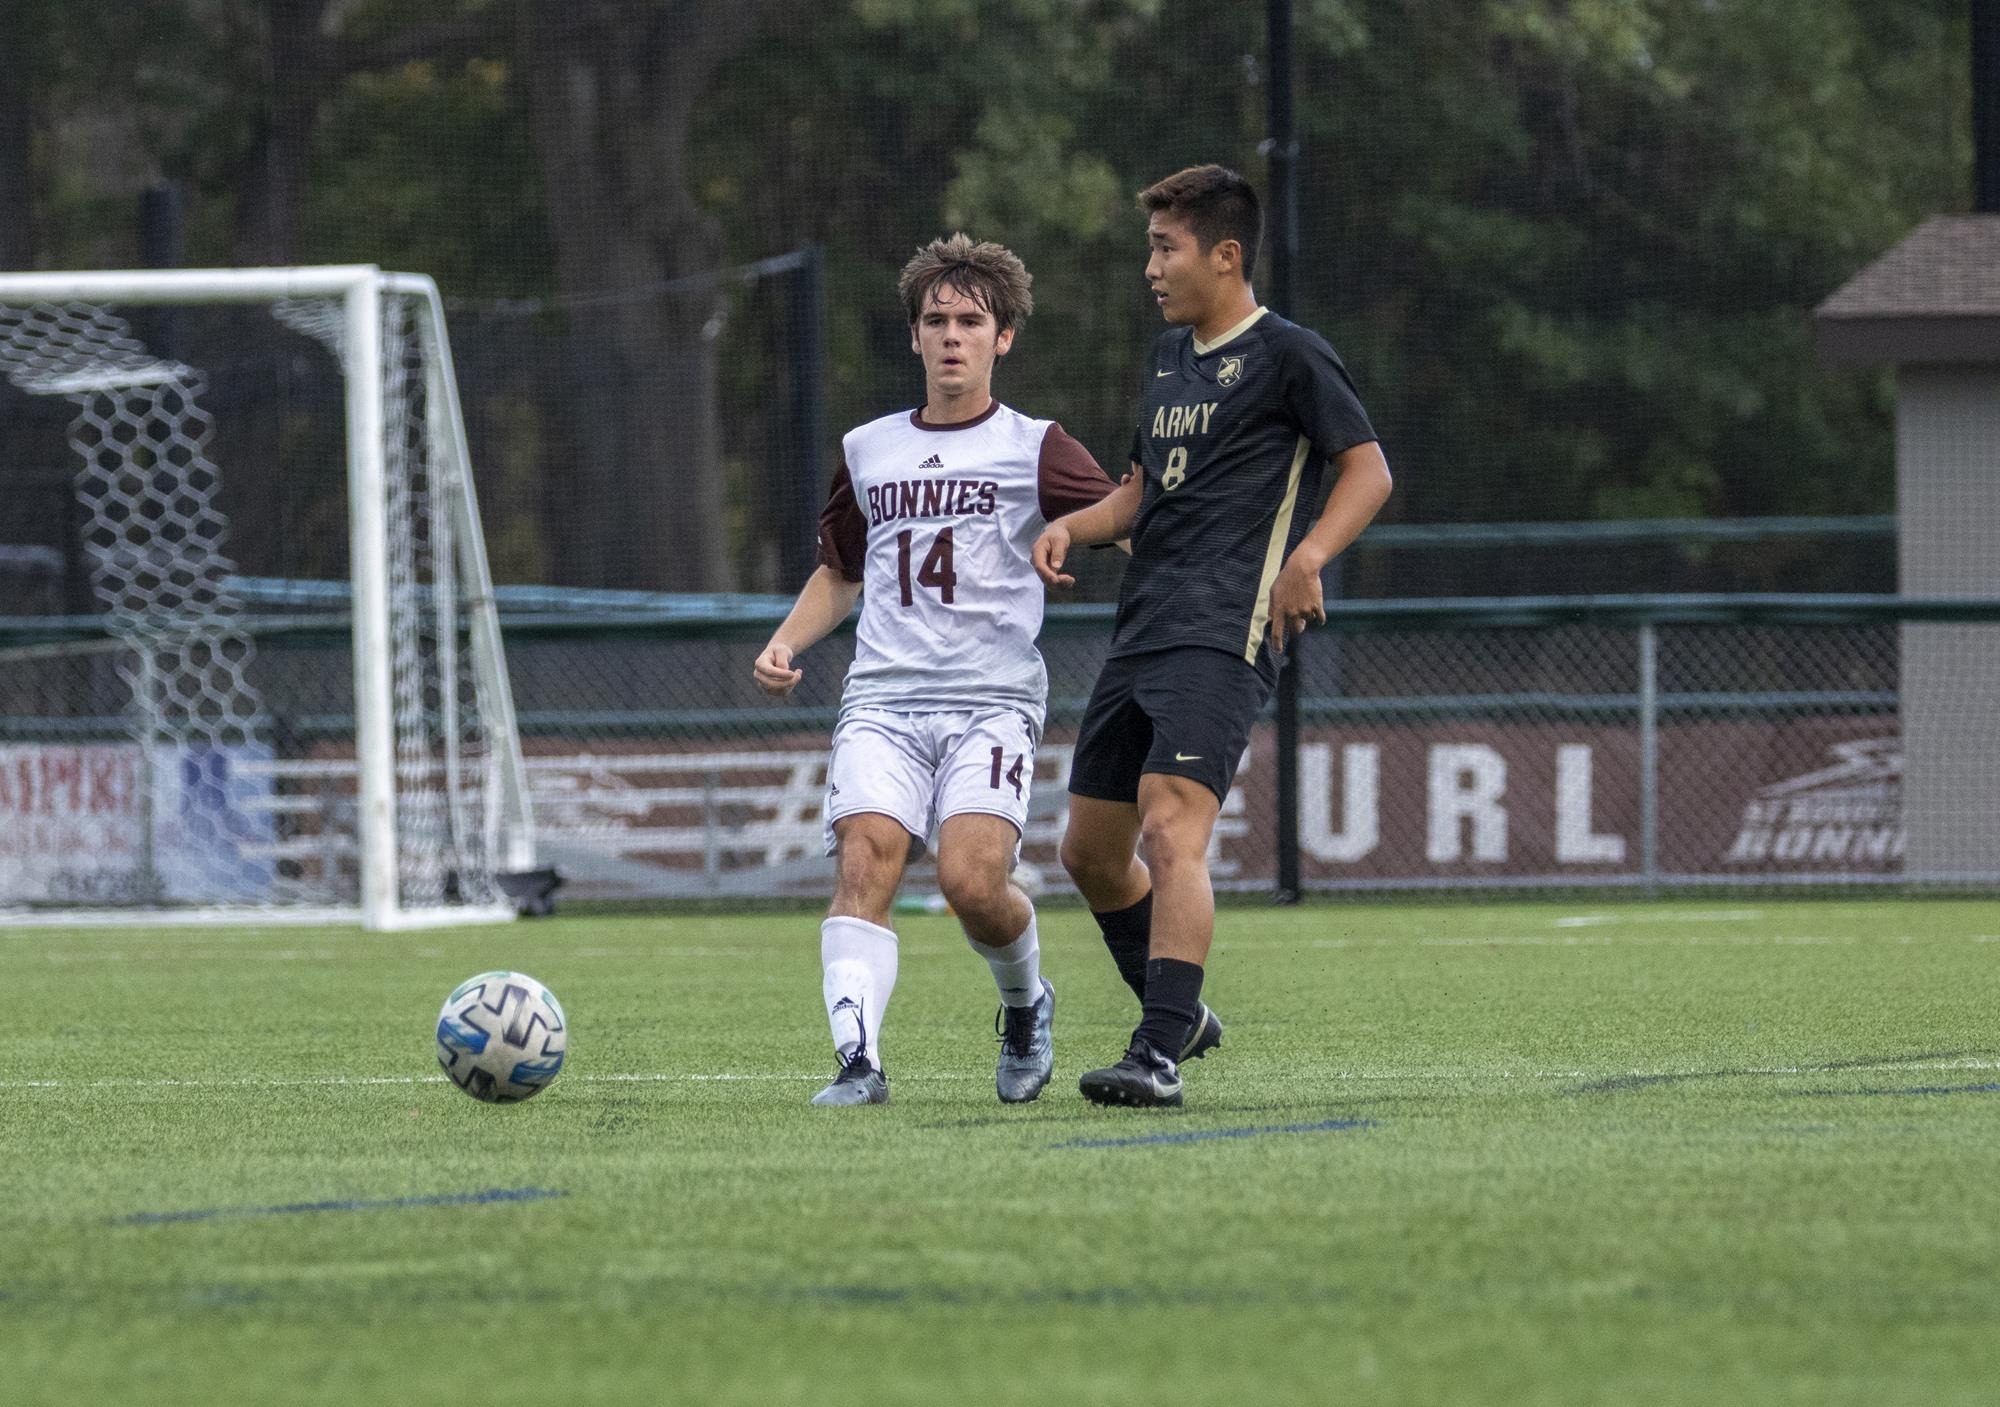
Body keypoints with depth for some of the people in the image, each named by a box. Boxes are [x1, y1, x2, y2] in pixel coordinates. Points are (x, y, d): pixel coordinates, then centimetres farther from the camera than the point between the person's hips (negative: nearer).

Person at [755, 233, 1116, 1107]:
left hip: (993, 699, -3)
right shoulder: (867, 452, 19)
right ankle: (858, 1059, -28)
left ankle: (1026, 1005, 11)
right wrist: (786, 644, 16)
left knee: (971, 879, -20)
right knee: (864, 863, -20)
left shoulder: (1035, 451, 6)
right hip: (882, 699, 3)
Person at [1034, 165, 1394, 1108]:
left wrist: (1307, 556, -20)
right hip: (1139, 633, 9)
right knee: (1090, 852, 12)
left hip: (1222, 639, -9)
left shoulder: (1287, 356, -4)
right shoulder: (1168, 356, 20)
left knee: (1170, 831, -23)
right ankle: (1179, 1015, 32)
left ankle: (1159, 1058, -28)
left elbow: (1368, 470, -5)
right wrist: (1072, 528, 9)